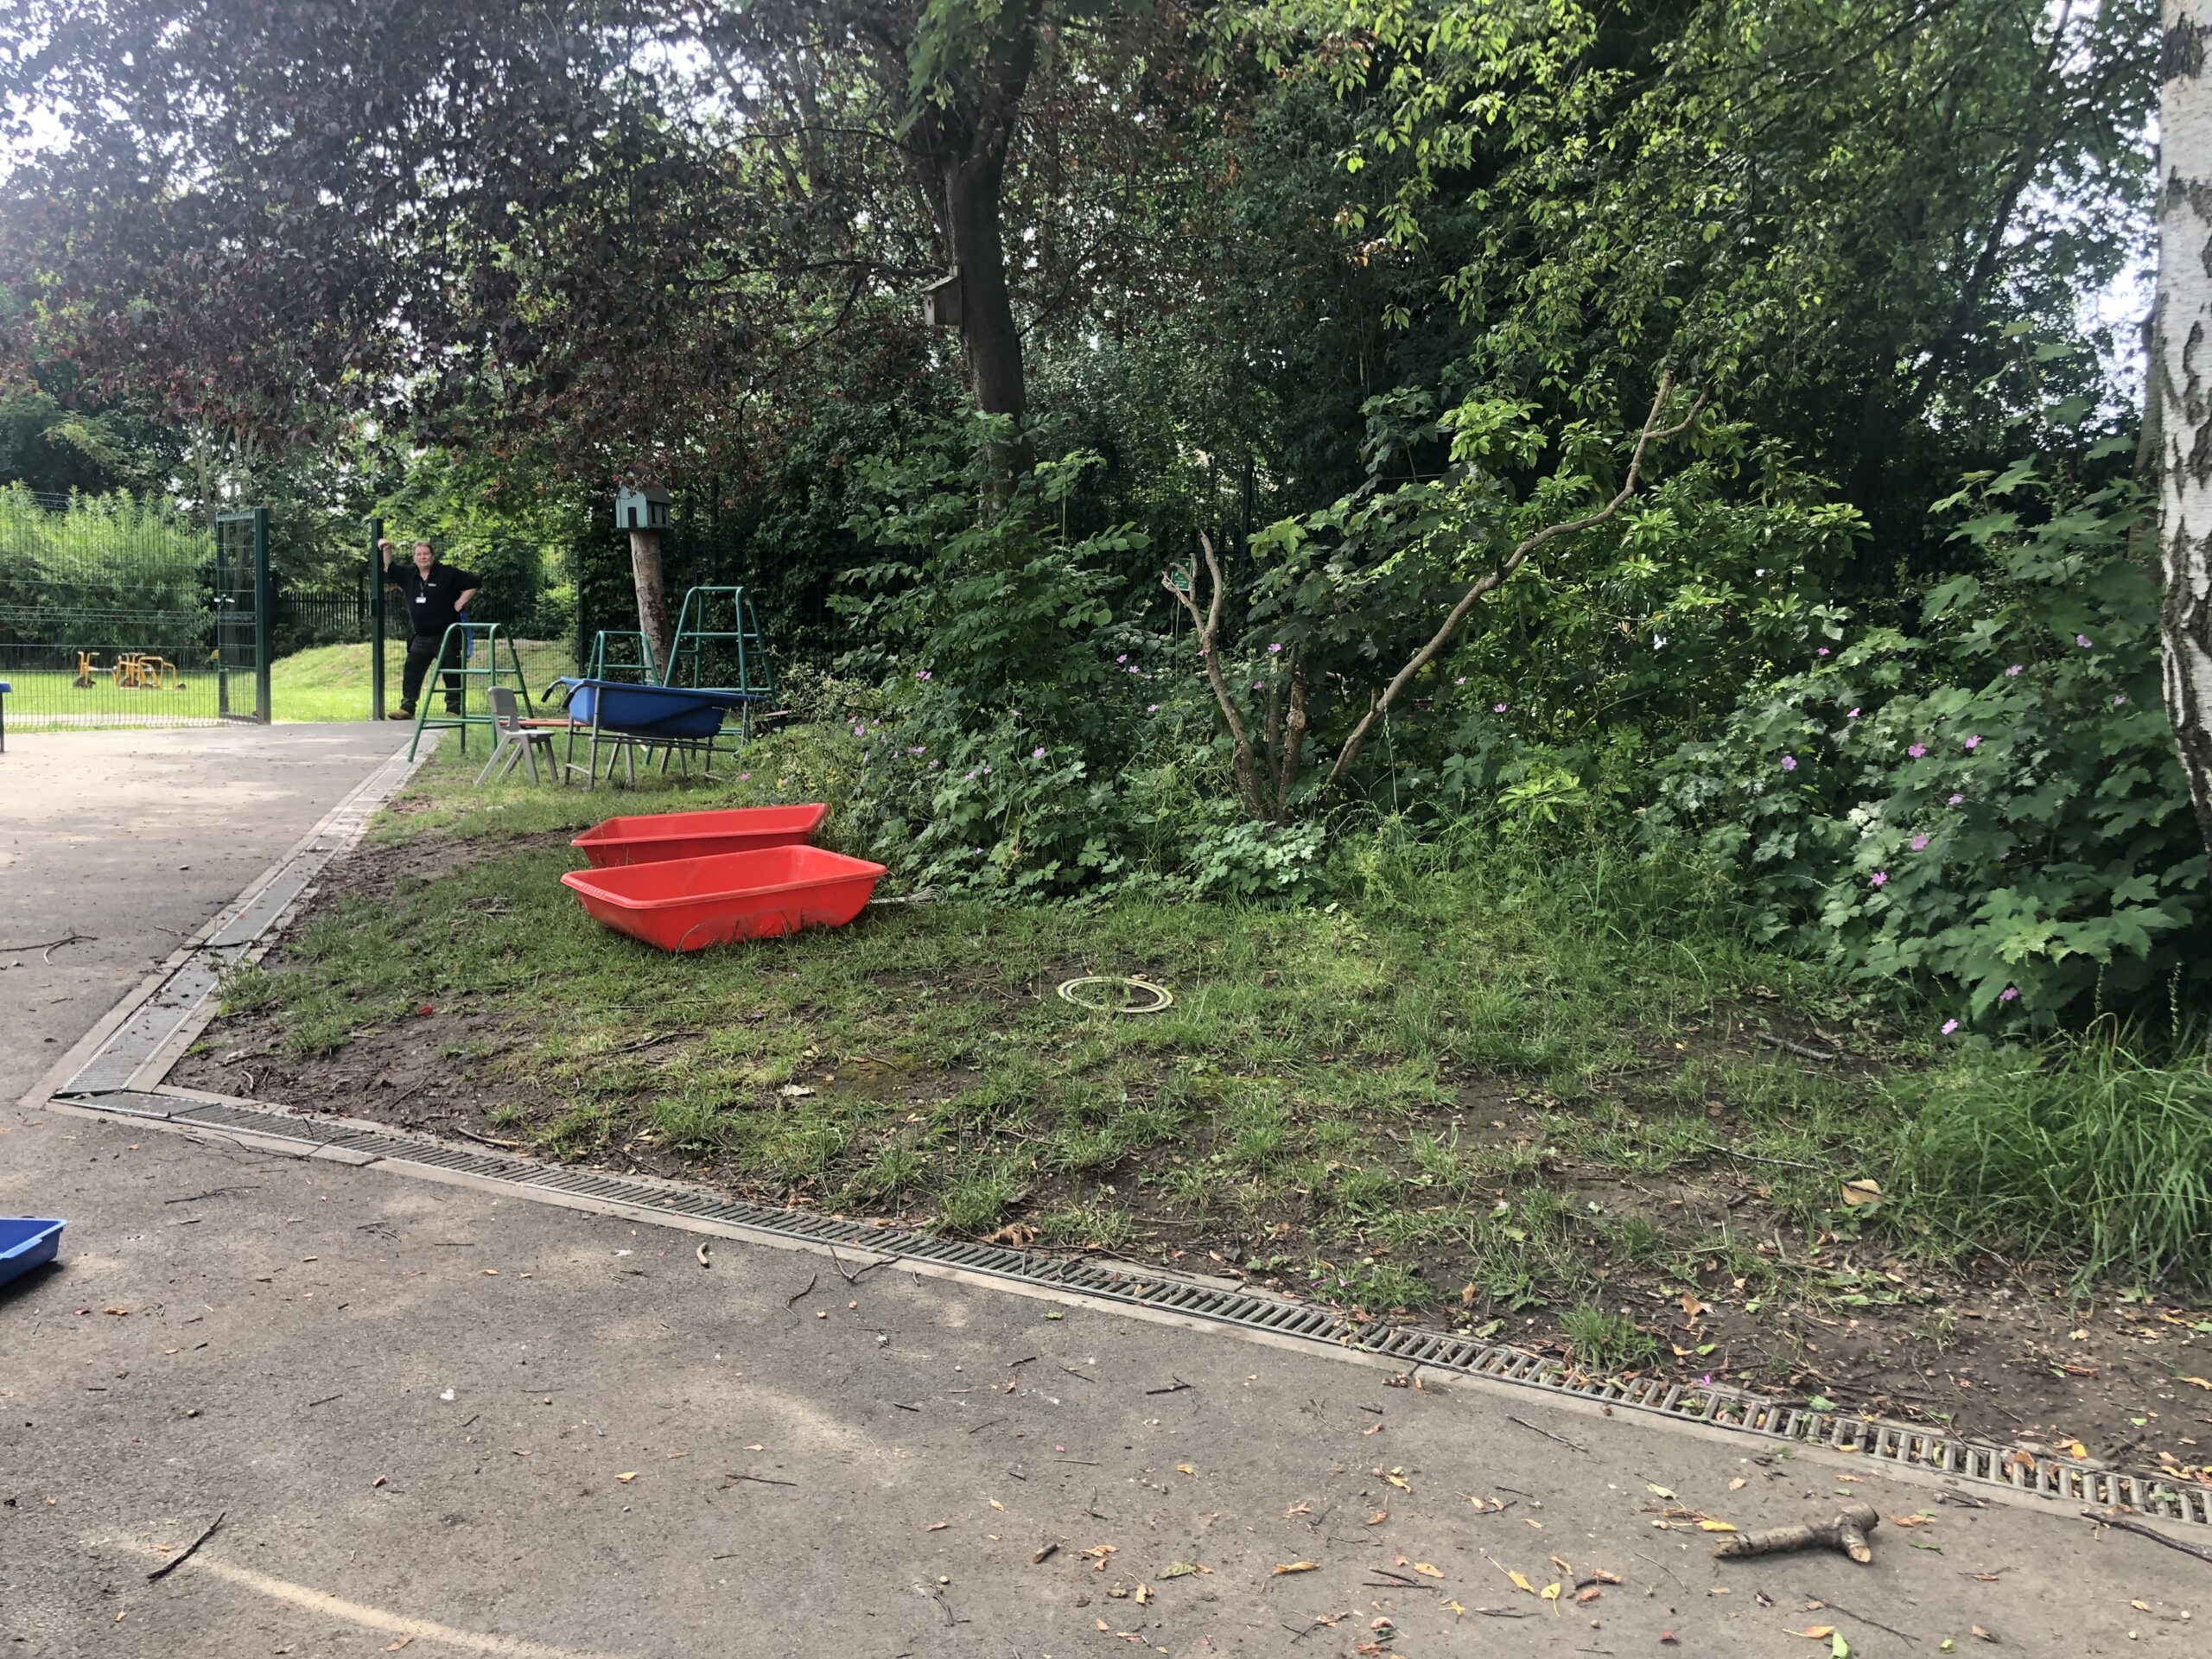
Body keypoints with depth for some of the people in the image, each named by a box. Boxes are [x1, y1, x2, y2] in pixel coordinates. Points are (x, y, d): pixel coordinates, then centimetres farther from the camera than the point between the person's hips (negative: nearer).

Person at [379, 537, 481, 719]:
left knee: (451, 675, -3)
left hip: (445, 636, -5)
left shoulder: (448, 573, -5)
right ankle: (407, 708, 12)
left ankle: (454, 709, 3)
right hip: (420, 638, 5)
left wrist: (461, 602, -9)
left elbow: (473, 584, -3)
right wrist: (387, 551, 16)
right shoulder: (409, 574, 10)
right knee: (411, 673, 6)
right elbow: (389, 571, 28)